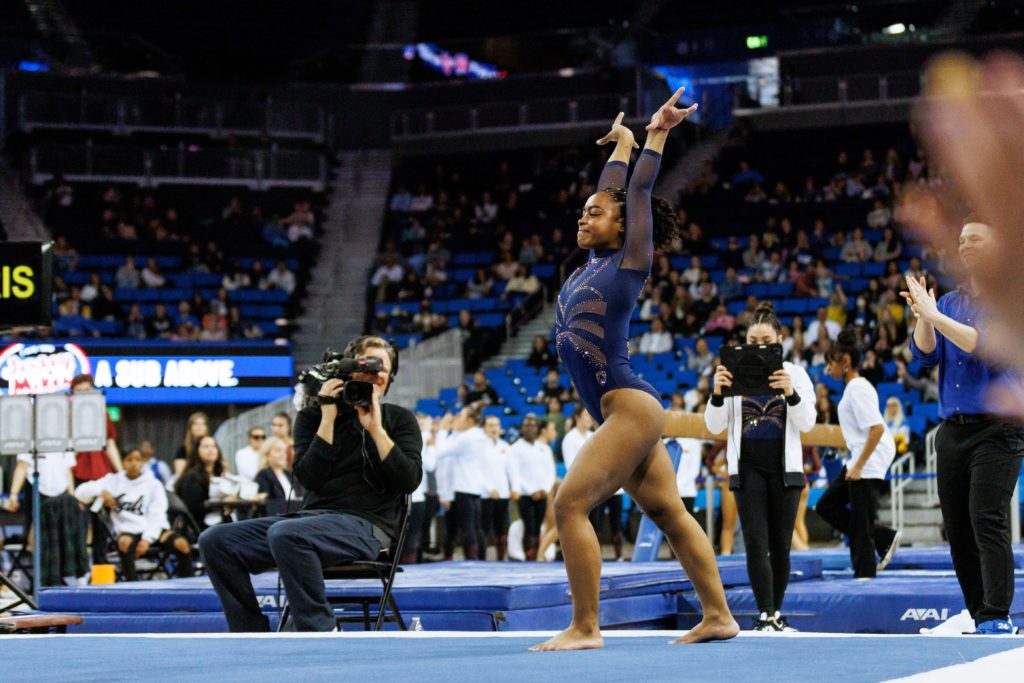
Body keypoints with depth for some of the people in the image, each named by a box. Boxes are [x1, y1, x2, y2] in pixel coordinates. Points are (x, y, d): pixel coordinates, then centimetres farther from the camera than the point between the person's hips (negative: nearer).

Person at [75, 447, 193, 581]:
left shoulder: (154, 484, 8)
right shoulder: (114, 481, 11)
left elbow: (157, 516, -2)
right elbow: (81, 492, 7)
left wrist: (147, 539, -18)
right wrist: (101, 491, -14)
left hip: (153, 530, 0)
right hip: (128, 530, 0)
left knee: (181, 543, -27)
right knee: (124, 542, -37)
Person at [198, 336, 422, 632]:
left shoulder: (399, 420, 10)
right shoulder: (312, 416, 15)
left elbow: (409, 480, -5)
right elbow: (308, 478, 0)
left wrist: (375, 429, -9)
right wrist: (328, 419, -5)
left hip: (366, 525, -5)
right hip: (312, 517, 5)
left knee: (284, 534, -35)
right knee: (215, 541, -13)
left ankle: (318, 633, -28)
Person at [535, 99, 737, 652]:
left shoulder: (629, 262, -4)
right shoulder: (592, 265, 15)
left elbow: (637, 194, -5)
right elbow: (611, 195, 26)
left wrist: (657, 136, -1)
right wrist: (621, 146, 38)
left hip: (631, 407, -9)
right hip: (624, 415, 9)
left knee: (570, 503, -16)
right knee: (670, 514, 9)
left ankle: (585, 628, -16)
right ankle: (718, 616, 11)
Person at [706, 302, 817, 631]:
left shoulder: (794, 373, 1)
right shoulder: (734, 373, 0)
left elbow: (807, 423, -6)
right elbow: (715, 426, 0)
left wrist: (791, 393, -23)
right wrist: (718, 393, -18)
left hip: (784, 467, 1)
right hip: (748, 467, -1)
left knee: (780, 545, 5)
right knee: (756, 543, -10)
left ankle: (776, 611, 18)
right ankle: (765, 615, -12)